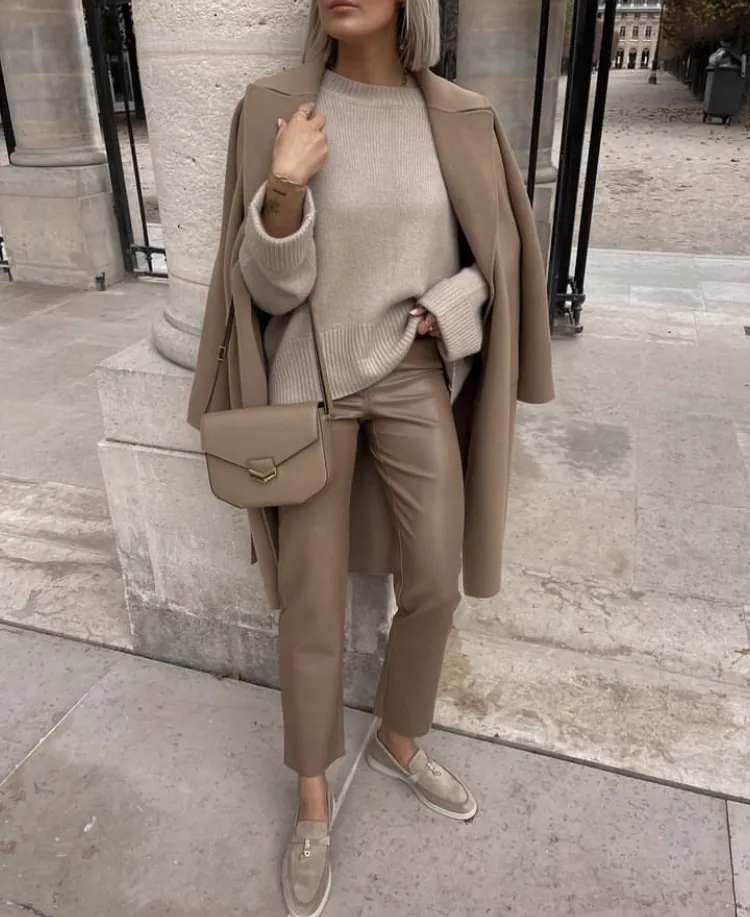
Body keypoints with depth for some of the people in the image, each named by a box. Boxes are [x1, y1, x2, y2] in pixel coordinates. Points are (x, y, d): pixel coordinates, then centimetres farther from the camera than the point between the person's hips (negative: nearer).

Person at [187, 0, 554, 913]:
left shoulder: (461, 120, -1)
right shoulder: (274, 110, -7)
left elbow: (497, 256, 7)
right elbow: (272, 289, -10)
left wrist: (439, 316, -11)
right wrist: (285, 188, -27)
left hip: (418, 382, 3)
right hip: (312, 385, -2)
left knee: (434, 586, 8)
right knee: (311, 605, 4)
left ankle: (399, 742, 38)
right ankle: (314, 802, 28)